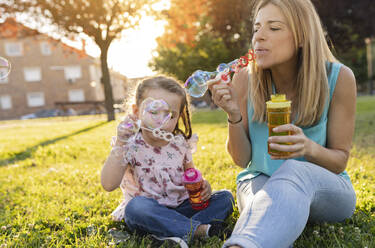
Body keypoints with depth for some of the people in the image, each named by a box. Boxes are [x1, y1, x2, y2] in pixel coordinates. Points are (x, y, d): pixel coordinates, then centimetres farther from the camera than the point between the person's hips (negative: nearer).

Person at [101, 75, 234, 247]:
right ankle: (200, 229, -30)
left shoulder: (180, 143, 0)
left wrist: (202, 185, -6)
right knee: (136, 206, -37)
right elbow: (109, 185, -23)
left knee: (225, 197, -9)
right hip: (149, 211, -4)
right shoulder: (130, 145, -12)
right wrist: (120, 144, -31)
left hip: (181, 206, 4)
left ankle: (181, 231, -29)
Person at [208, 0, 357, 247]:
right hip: (261, 180, 2)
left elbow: (340, 160, -4)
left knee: (293, 170, -40)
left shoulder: (338, 77, -11)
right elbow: (242, 158, -4)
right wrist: (233, 115, -23)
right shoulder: (245, 78, -8)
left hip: (325, 186, -2)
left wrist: (309, 148, -27)